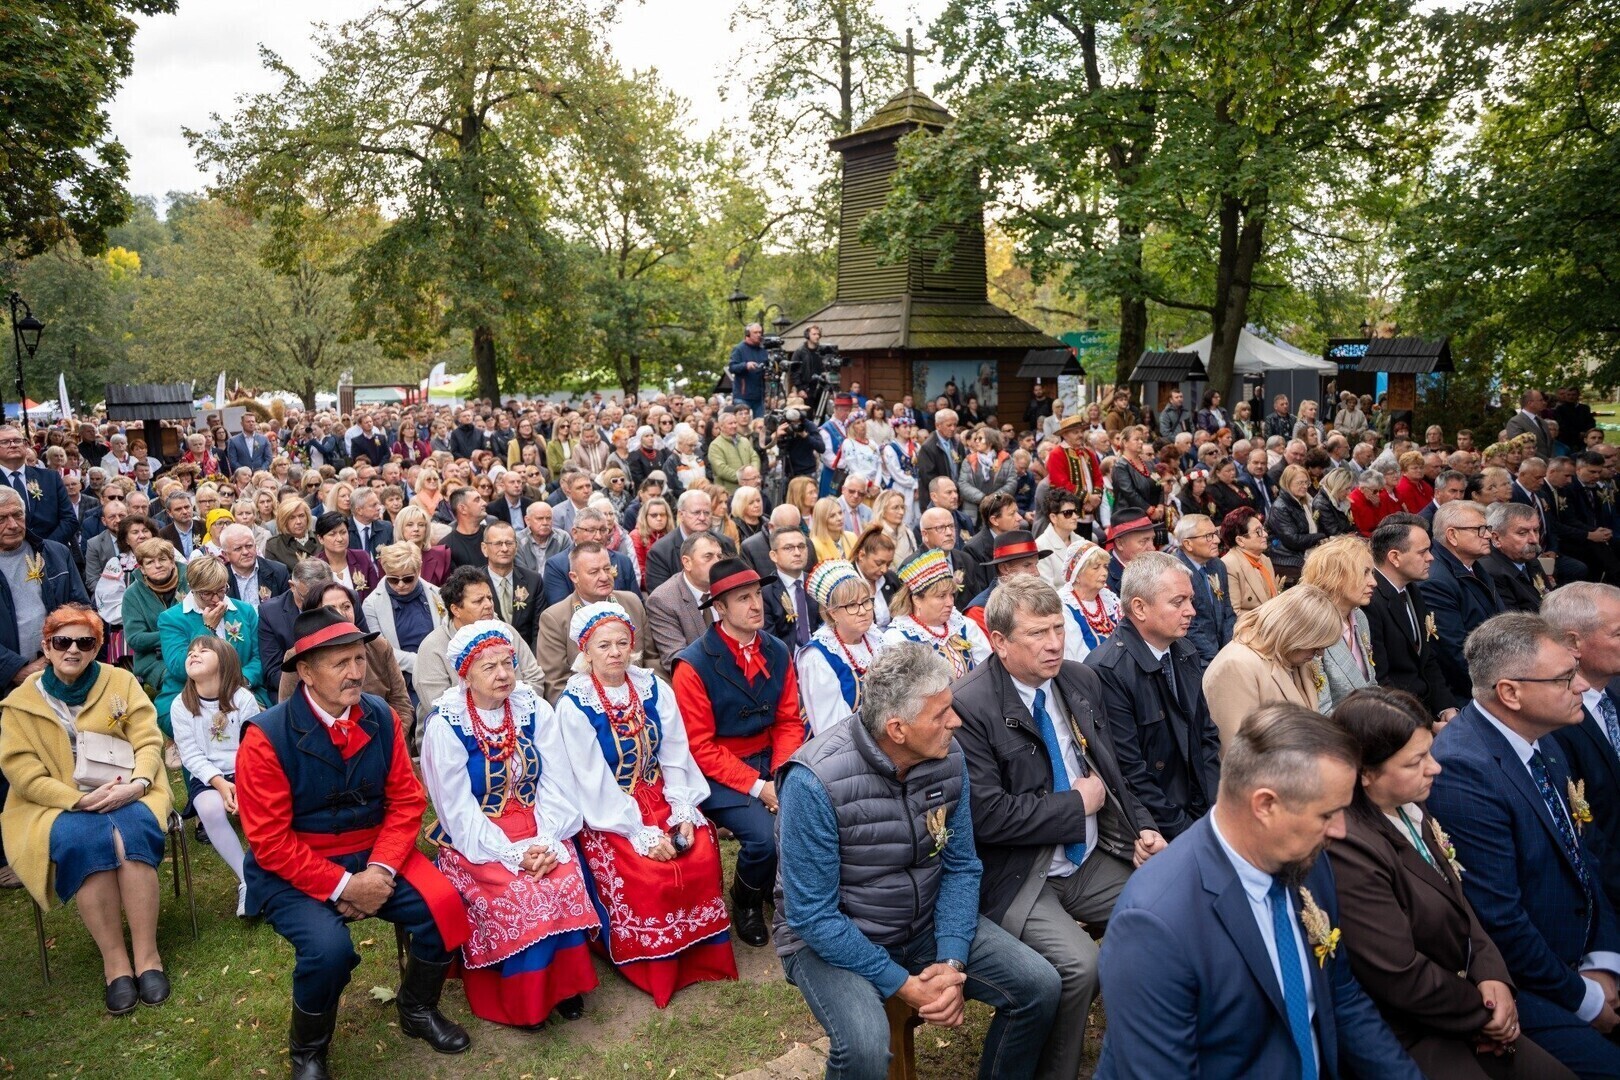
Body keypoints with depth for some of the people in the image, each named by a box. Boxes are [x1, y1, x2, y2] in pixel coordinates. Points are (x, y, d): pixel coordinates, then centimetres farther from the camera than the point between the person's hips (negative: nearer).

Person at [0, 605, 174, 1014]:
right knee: (82, 841, -34)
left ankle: (147, 955, -27)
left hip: (124, 795, 1)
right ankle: (115, 962, -25)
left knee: (133, 832, -34)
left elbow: (149, 740, 1)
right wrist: (80, 799, -18)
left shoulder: (120, 681, 5)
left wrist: (137, 783, -20)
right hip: (55, 804, 0)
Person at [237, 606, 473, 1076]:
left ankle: (417, 1011, 14)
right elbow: (270, 842, -16)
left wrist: (380, 871, -16)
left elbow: (406, 802, 0)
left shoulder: (381, 717, -4)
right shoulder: (267, 737, -16)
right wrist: (343, 886, -21)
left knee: (444, 907, -17)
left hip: (373, 856, 4)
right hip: (292, 872, -4)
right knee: (328, 947, -30)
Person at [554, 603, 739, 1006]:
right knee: (645, 875, -25)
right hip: (608, 816, -4)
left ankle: (701, 955, 4)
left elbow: (675, 756, 0)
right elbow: (594, 782, -15)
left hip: (660, 798, 4)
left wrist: (683, 813, -14)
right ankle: (655, 972, -1)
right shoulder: (574, 705, -10)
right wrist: (642, 834, -20)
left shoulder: (655, 688, 2)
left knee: (702, 855, -19)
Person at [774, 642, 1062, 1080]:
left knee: (1039, 986, -7)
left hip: (926, 923, 5)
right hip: (831, 936, -5)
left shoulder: (948, 756, -10)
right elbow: (813, 916, -22)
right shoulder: (815, 781, -28)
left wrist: (951, 962, -16)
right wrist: (904, 986, -22)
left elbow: (960, 867, -2)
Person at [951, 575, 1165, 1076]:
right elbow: (987, 815, -22)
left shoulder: (1082, 680, 4)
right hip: (1017, 878, -7)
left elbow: (1111, 770, 16)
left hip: (1092, 858, 7)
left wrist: (1143, 828, -1)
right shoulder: (968, 706, -19)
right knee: (1079, 964, -25)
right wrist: (1076, 804, -13)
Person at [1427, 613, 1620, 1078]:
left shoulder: (1542, 742, 2)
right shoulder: (1462, 770, -26)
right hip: (1522, 987, -8)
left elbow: (1582, 853, 11)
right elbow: (1498, 919, -22)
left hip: (1580, 965, 8)